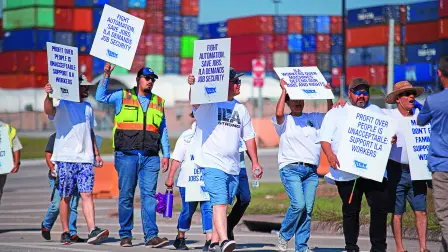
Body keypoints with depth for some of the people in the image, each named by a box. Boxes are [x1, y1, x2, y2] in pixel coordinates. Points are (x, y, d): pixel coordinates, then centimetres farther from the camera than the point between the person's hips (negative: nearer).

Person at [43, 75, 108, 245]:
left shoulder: (87, 107, 18)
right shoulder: (63, 105, -1)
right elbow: (49, 111, -24)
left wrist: (96, 153, 21)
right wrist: (48, 95, -44)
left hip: (85, 159, 4)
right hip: (65, 159, -4)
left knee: (87, 194, -8)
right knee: (66, 197, 2)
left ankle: (93, 231, -17)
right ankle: (65, 232, 10)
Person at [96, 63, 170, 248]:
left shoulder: (159, 102, 18)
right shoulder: (123, 97, 10)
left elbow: (163, 130, 19)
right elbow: (101, 97, 0)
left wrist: (166, 155, 12)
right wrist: (106, 76, -7)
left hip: (150, 157, 2)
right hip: (127, 155, -2)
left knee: (149, 195, -7)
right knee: (126, 195, 1)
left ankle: (151, 236, -11)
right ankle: (125, 235, 8)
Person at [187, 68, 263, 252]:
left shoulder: (241, 109, 17)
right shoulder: (208, 103, -2)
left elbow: (249, 137, 22)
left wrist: (255, 162, 18)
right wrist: (193, 85, -46)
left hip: (233, 166, 6)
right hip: (213, 163, -6)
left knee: (222, 204, 11)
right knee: (219, 202, -18)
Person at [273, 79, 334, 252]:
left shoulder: (314, 119, 18)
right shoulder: (284, 121, 5)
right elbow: (278, 113, -15)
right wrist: (284, 90, -8)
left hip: (311, 171, 4)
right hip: (291, 168, -4)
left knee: (308, 209, -2)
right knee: (299, 204, -19)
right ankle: (284, 236, 1)